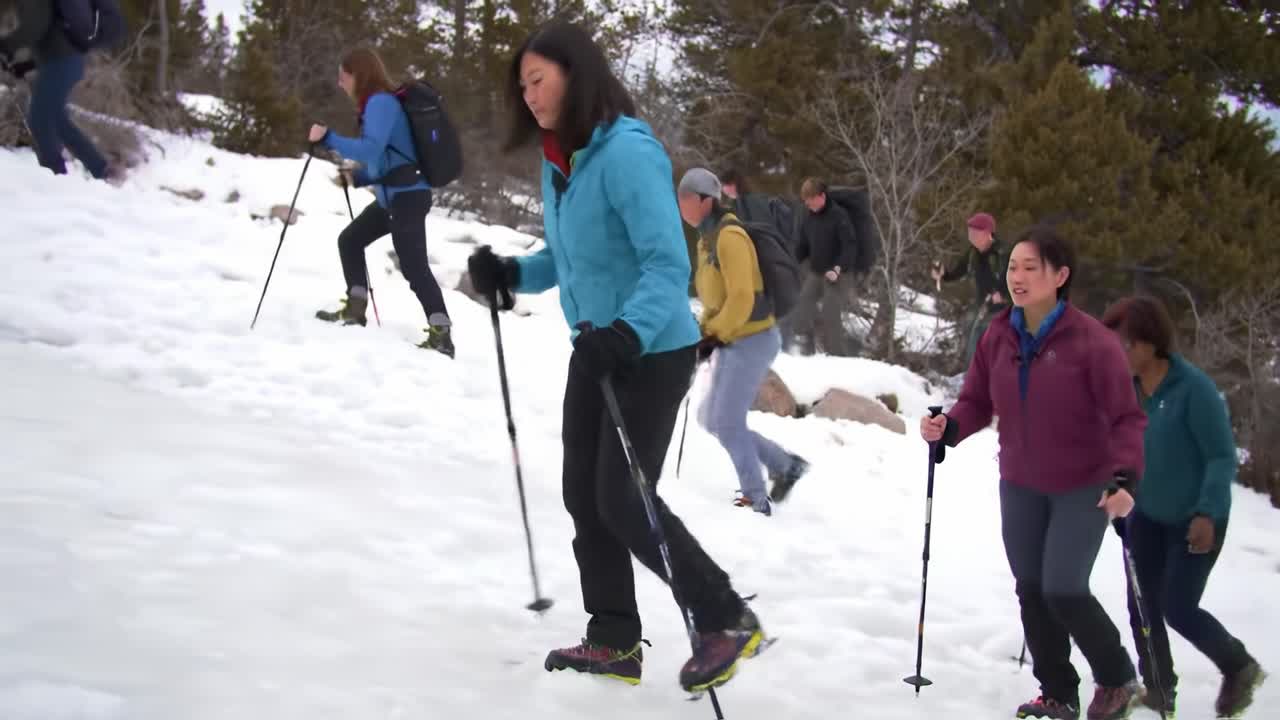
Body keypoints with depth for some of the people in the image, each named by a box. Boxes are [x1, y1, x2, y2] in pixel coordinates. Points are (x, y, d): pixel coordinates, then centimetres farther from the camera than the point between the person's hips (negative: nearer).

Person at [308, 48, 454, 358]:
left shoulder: (381, 102, -14)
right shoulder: (376, 104, 17)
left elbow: (371, 150, -28)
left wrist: (328, 138, -27)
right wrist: (357, 178, 9)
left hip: (408, 196, -11)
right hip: (393, 196, 11)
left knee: (414, 267, -14)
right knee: (349, 239, 20)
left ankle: (441, 334, -17)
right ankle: (355, 308, 25)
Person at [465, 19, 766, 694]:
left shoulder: (626, 152, -22)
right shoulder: (557, 161, 5)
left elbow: (669, 264, -28)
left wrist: (628, 333, -42)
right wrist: (510, 273, -2)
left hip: (652, 353, -9)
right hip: (595, 350, 9)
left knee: (624, 501, -6)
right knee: (584, 495, 10)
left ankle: (726, 620, 9)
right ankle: (614, 639, 21)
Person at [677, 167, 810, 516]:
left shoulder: (730, 237, -19)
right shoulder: (707, 239, 11)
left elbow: (742, 298, -24)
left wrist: (715, 336, -18)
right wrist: (706, 333, 8)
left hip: (752, 340, -10)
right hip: (731, 342, 10)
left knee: (727, 422, -7)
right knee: (712, 419, 13)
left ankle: (756, 499, 4)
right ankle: (785, 465, 23)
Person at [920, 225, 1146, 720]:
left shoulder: (1092, 341, -20)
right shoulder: (998, 337, -5)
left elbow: (1127, 418, -18)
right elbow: (977, 402, 2)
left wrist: (1126, 477, -32)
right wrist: (947, 428, -19)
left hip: (1083, 488, -5)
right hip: (1020, 487, 5)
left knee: (1063, 590, -12)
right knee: (1031, 591, 10)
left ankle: (1117, 680, 14)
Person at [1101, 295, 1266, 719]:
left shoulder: (1194, 388, -21)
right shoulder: (1125, 387, -4)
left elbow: (1222, 456, -19)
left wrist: (1207, 513, -28)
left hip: (1195, 521, -6)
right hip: (1146, 516, 6)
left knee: (1178, 608, -4)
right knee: (1143, 606, 6)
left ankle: (1240, 667, 23)